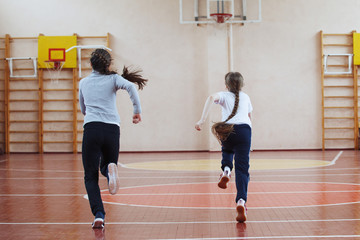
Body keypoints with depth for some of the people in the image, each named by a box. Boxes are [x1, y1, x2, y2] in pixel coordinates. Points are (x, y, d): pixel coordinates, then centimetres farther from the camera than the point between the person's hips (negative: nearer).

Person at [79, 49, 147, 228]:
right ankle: (110, 168, -17)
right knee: (107, 165, 23)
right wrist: (137, 111, -5)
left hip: (91, 128, 0)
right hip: (112, 129, 0)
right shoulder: (113, 78, 12)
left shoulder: (83, 82, 19)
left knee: (90, 176, 4)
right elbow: (130, 86, -10)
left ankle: (99, 215, -15)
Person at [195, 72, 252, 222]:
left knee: (227, 151, 35)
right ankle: (241, 201, -23)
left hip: (227, 130, 0)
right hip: (245, 130, 0)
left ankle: (226, 171, 3)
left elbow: (212, 97, -7)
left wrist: (202, 120, -14)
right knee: (242, 169, -3)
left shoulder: (224, 95, 16)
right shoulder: (246, 97, 26)